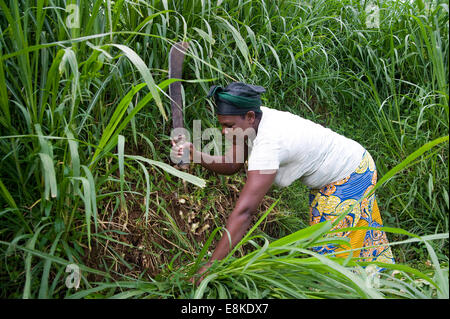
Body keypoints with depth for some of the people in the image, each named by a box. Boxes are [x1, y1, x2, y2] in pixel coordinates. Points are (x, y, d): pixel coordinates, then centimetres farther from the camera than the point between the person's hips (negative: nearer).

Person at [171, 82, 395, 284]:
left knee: (333, 250, 4)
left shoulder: (268, 143, -41)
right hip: (329, 179, 8)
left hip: (351, 177, -8)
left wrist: (211, 265, -42)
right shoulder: (253, 123, -14)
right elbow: (230, 166, -10)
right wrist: (195, 154, -28)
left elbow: (244, 211, -44)